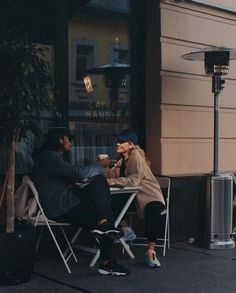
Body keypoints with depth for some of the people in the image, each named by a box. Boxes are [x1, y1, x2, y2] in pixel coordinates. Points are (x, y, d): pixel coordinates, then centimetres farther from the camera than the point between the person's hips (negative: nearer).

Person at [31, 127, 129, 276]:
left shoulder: (53, 157, 20)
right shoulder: (50, 157, -14)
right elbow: (79, 173, -23)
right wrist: (99, 166, -8)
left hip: (64, 203, 10)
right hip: (60, 209, -10)